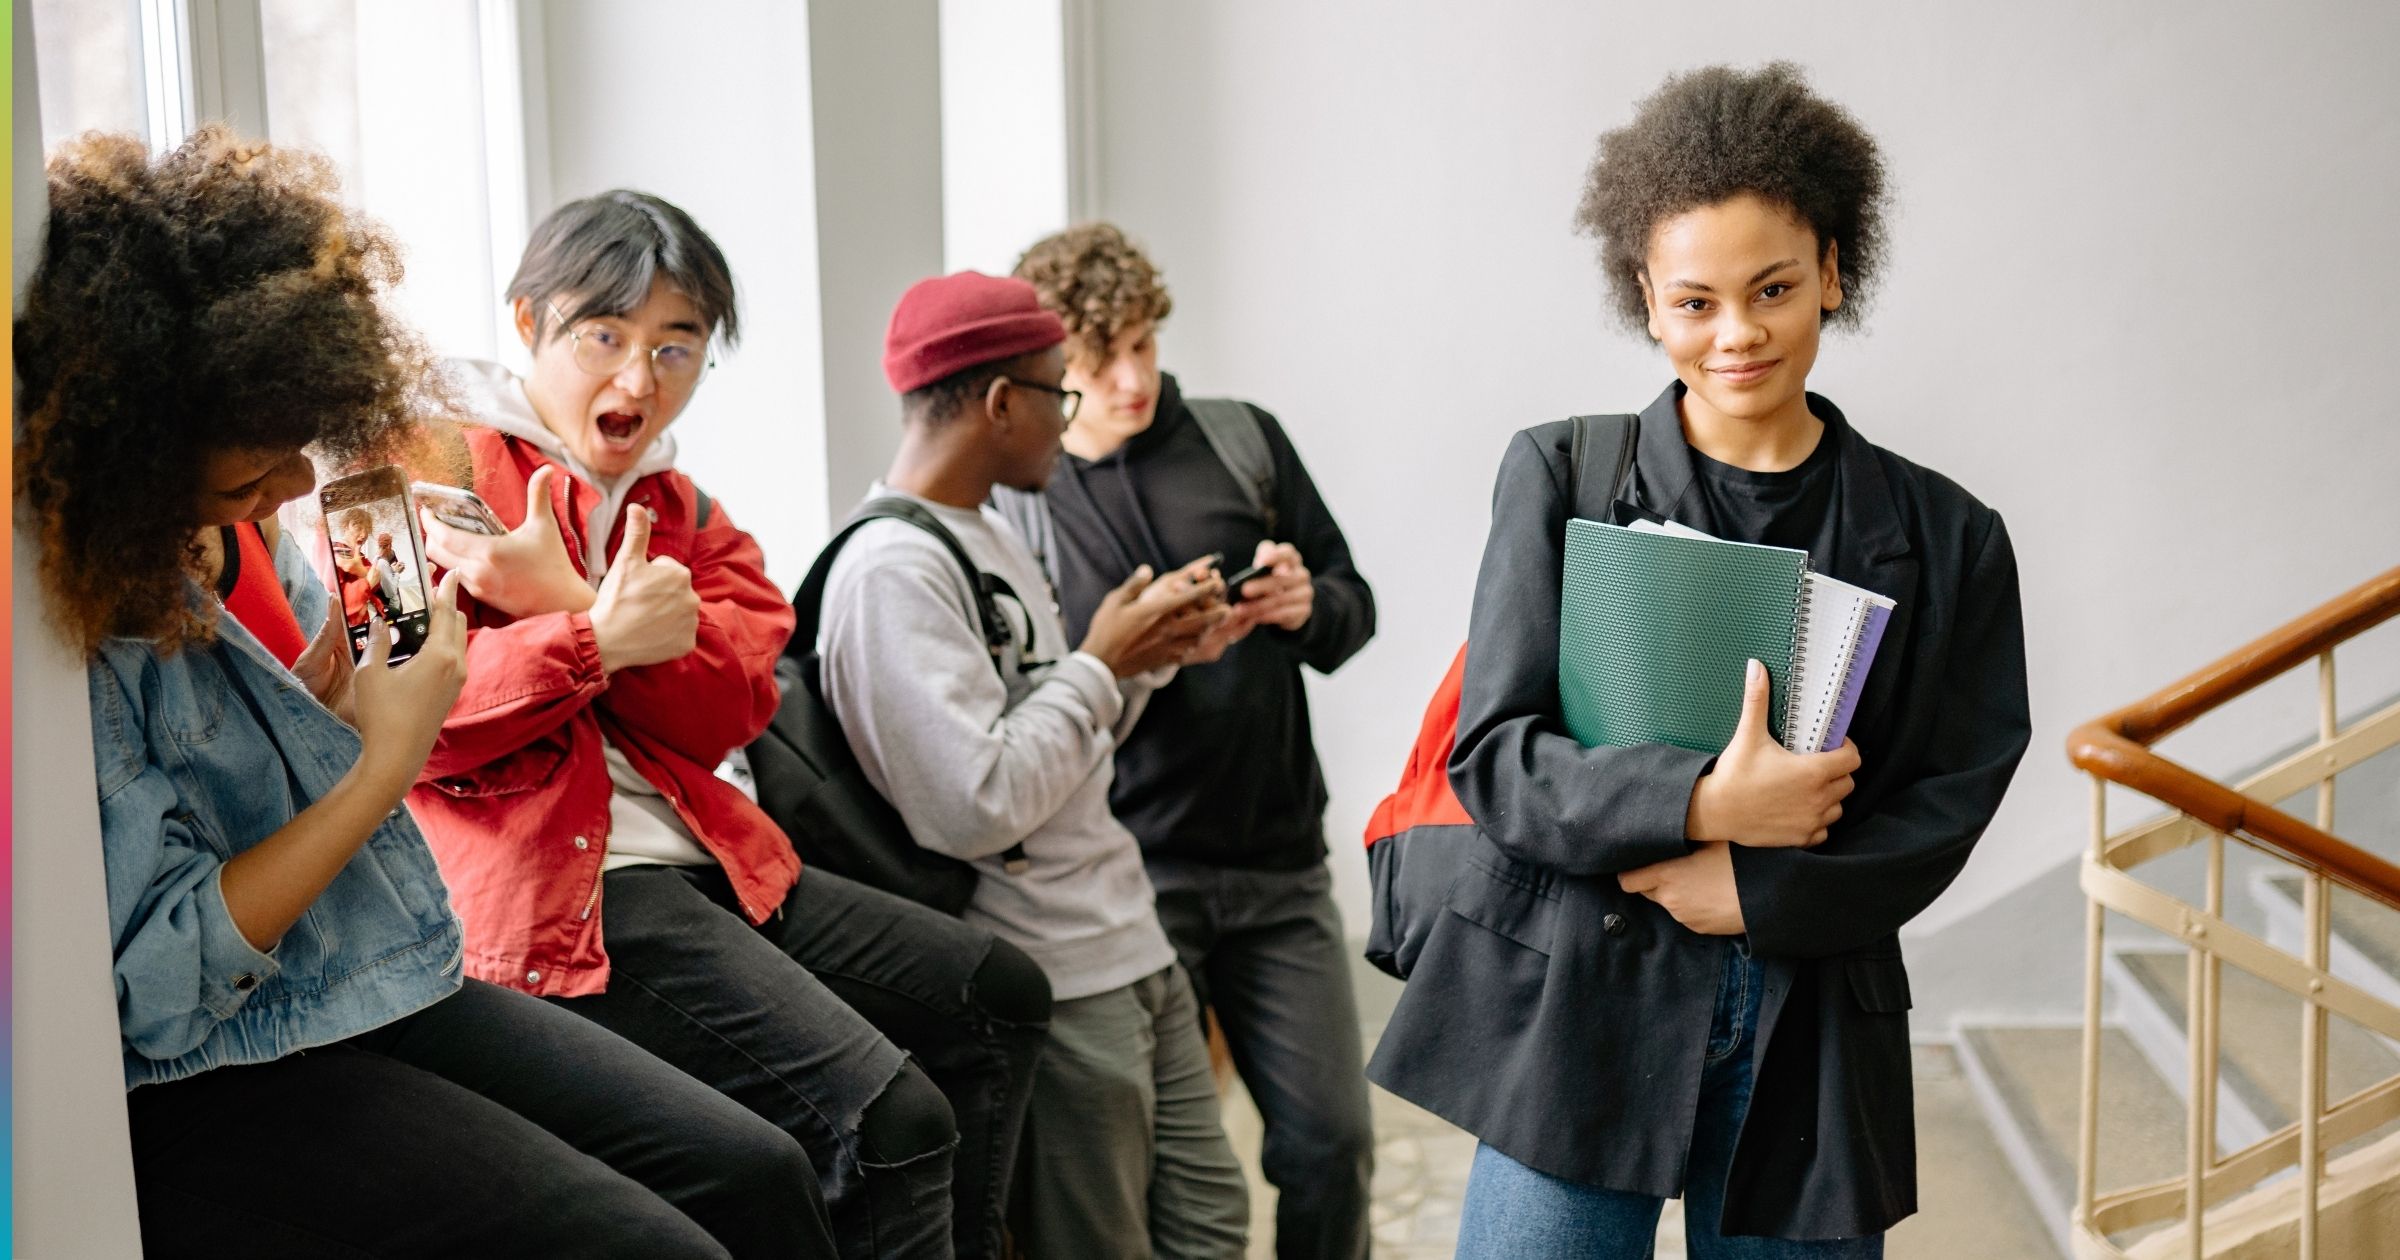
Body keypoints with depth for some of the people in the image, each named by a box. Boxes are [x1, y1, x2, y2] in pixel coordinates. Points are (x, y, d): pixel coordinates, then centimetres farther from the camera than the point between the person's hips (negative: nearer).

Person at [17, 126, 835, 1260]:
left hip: (398, 993, 8)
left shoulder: (228, 537, 4)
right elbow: (163, 989, -21)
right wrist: (384, 765, -18)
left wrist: (348, 651, -1)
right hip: (211, 1094, -8)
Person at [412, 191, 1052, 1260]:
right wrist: (597, 638, -24)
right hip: (554, 886, -8)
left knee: (997, 993, 11)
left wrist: (565, 598, -13)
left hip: (694, 854, 8)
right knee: (890, 1117, -23)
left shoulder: (673, 507, 20)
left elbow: (734, 705, 2)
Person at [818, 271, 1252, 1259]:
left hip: (1132, 952, 9)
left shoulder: (991, 536, 12)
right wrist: (1098, 663, -14)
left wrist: (1147, 654, 2)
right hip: (1058, 992, -9)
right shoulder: (892, 568, -18)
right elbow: (976, 806, -25)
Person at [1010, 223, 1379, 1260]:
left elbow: (1354, 602, 11)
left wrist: (1308, 608, -12)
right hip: (1124, 872, -2)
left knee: (1332, 1141, 4)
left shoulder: (1244, 438, 6)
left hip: (1279, 860, 3)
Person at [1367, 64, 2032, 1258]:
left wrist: (1751, 891, -13)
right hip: (1573, 1007, -1)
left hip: (1811, 1039, 2)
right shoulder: (1559, 476, 1)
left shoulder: (1948, 539, 5)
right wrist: (1701, 804, -19)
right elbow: (1492, 756, -5)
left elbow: (1940, 815, 2)